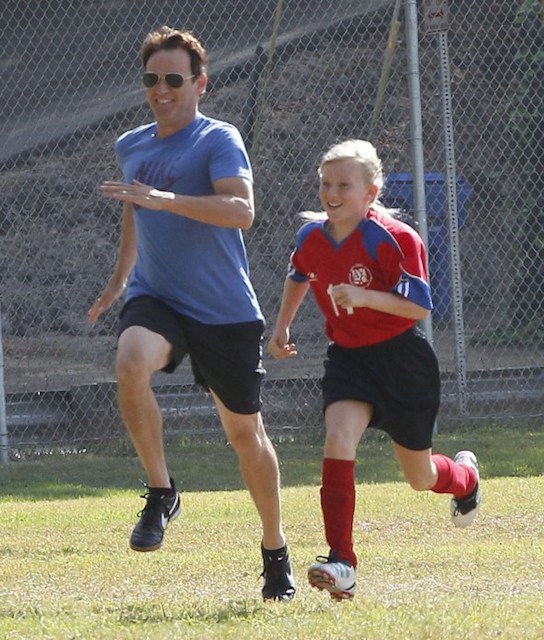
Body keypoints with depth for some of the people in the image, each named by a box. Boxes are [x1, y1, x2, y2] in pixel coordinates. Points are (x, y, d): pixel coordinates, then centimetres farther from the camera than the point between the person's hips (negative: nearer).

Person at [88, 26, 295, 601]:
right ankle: (160, 493, -16)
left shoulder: (219, 140, -10)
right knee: (130, 362, -31)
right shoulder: (131, 146, 10)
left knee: (244, 431, 7)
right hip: (154, 299, 3)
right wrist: (121, 276, 36)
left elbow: (241, 210, -27)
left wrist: (165, 199, -35)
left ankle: (275, 551, 27)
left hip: (226, 311, -3)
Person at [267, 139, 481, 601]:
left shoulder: (394, 240, -20)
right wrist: (282, 326, 17)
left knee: (421, 478, 11)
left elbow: (419, 307, -24)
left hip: (402, 359, -4)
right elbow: (298, 278, 22)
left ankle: (465, 475, 51)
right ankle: (342, 563, -27)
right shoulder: (311, 238, -2)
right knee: (338, 440, -25)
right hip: (349, 357, 4)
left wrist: (364, 297, -36)